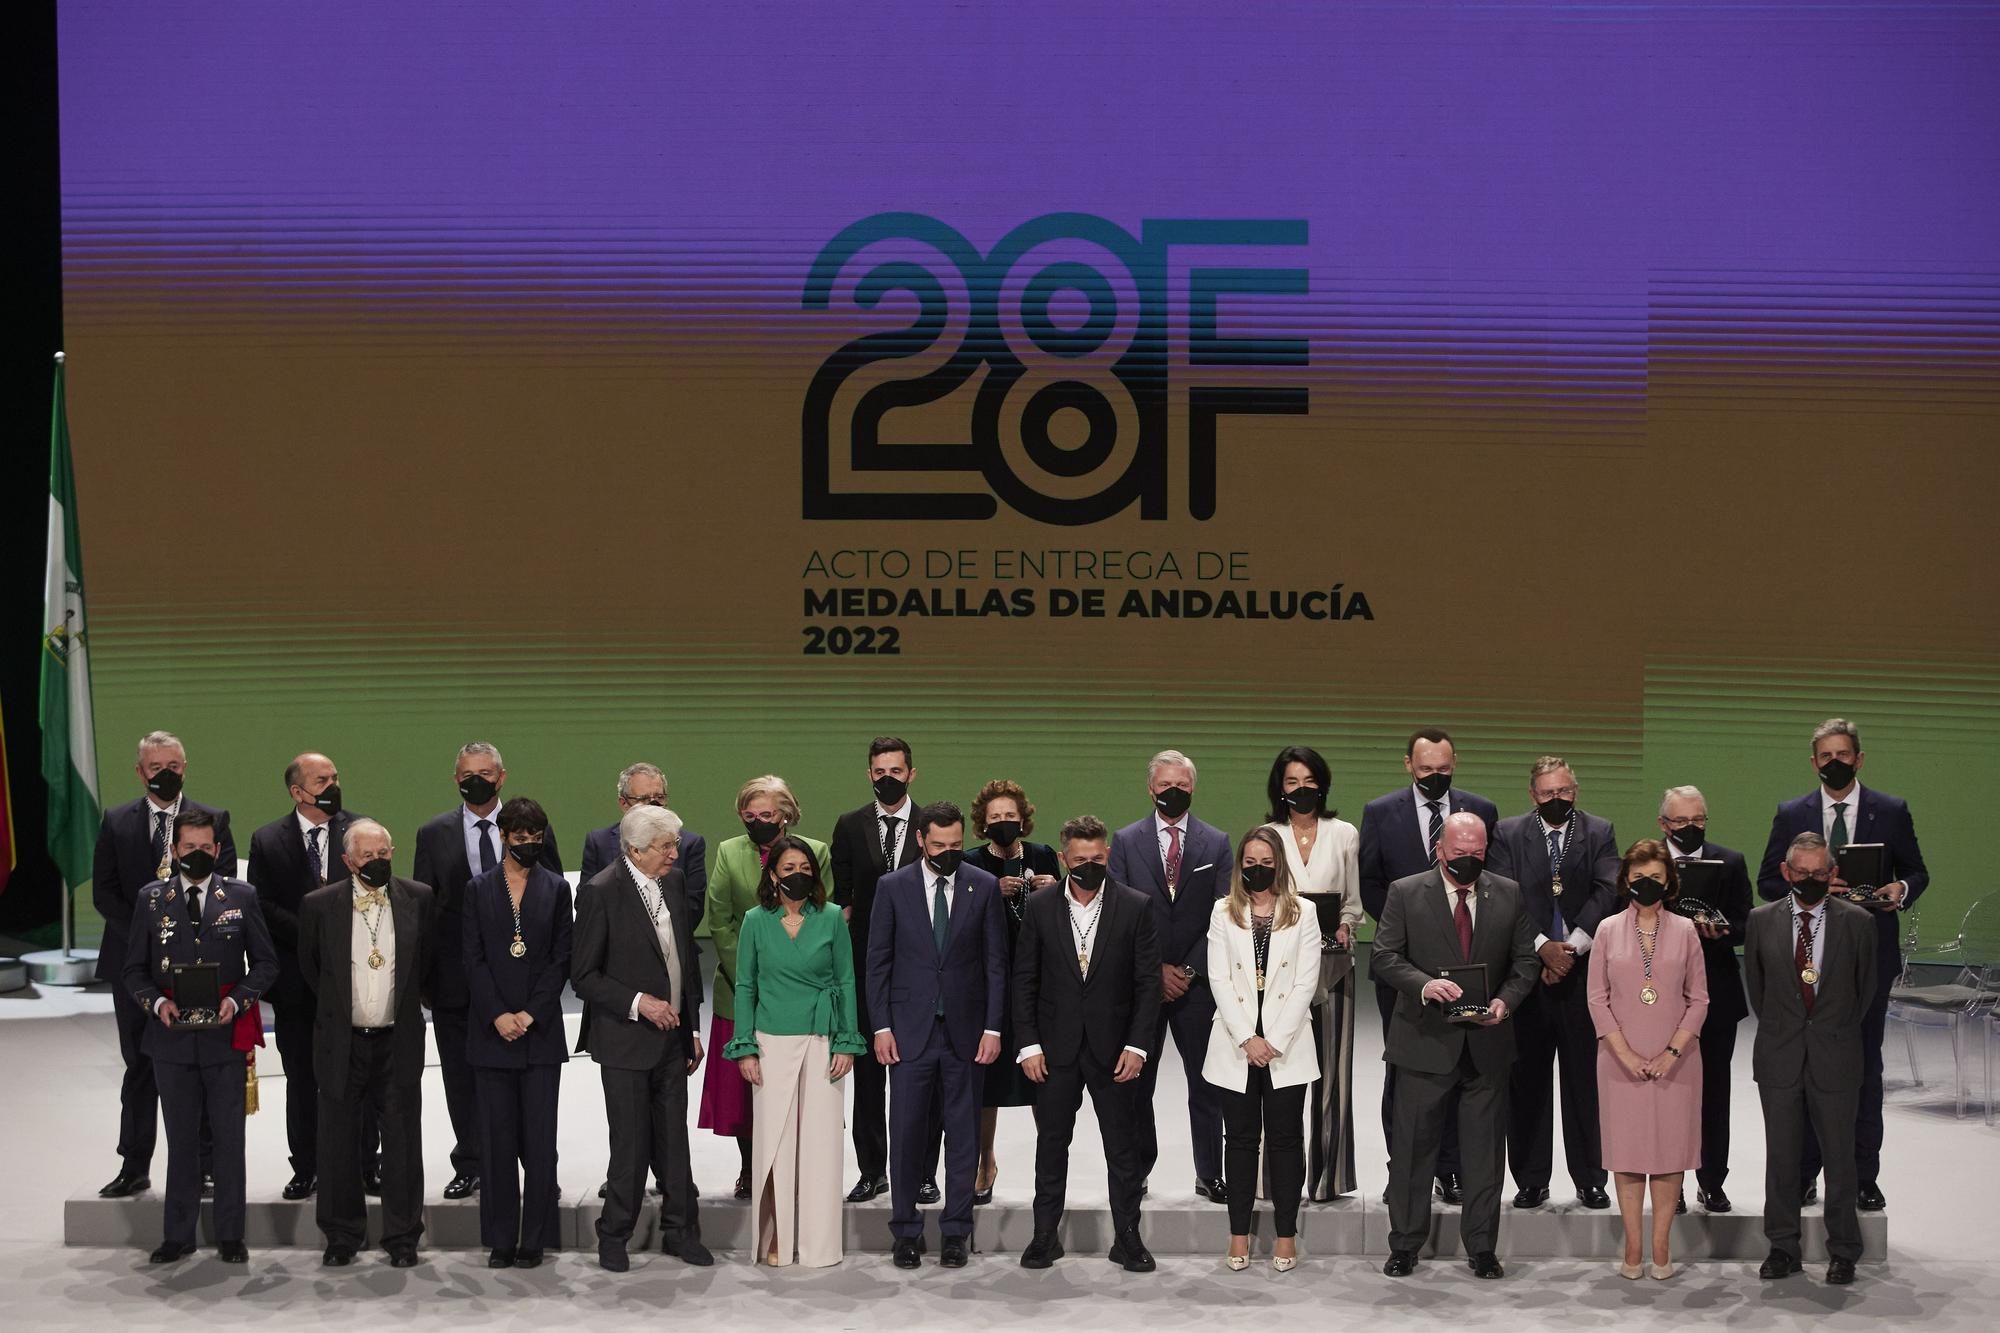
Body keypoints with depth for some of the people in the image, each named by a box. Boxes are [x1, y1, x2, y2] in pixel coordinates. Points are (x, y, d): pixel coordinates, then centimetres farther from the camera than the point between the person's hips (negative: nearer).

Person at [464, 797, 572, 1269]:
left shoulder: (556, 889, 6)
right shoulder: (479, 889, 7)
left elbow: (561, 958, 2)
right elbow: (473, 957, 1)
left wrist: (531, 1013, -8)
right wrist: (498, 1015, -10)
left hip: (541, 1030, -1)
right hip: (491, 1032, 1)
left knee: (539, 1139, -1)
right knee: (497, 1138, 3)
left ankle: (535, 1238, 4)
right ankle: (501, 1239, 9)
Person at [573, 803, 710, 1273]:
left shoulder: (673, 883, 7)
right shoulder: (600, 893, -14)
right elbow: (584, 975, -12)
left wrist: (693, 1028, 15)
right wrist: (638, 1002, -20)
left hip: (672, 1039, 6)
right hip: (626, 1042, -6)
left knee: (674, 1142, 10)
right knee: (631, 1146, -1)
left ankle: (680, 1232, 20)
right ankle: (613, 1237, 14)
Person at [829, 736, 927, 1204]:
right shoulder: (850, 826, 7)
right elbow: (841, 897, 7)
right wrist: (846, 950, -3)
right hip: (867, 963, 2)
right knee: (868, 1069, 6)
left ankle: (923, 1171, 9)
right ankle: (872, 1170, 14)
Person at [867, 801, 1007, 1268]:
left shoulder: (984, 887, 2)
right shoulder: (893, 887, 1)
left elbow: (996, 962, 3)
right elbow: (877, 961, 3)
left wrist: (992, 1028, -3)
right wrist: (882, 1026, -3)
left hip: (965, 1031, 0)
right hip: (911, 1031, 0)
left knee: (963, 1134, 5)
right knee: (906, 1133, 1)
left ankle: (956, 1230, 13)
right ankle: (906, 1232, 11)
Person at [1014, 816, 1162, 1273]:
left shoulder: (1136, 907, -3)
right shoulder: (1040, 907, 0)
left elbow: (1148, 982, -2)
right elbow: (1024, 979, 3)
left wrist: (1137, 1045, -9)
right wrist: (1028, 1044, -4)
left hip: (1113, 1047, -1)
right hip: (1055, 1047, 1)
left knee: (1123, 1146, 5)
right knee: (1051, 1144, 9)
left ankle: (1127, 1237, 14)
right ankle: (1045, 1235, 18)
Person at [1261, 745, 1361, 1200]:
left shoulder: (1344, 835, 10)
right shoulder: (1267, 836, 9)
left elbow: (1352, 901, 15)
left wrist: (1345, 928, -2)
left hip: (1330, 960, 0)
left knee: (1330, 1067, -1)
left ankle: (1327, 1173, 7)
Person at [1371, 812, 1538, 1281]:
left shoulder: (1509, 895, 6)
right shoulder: (1405, 893, -1)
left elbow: (1525, 961, 7)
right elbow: (1383, 956, -6)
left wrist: (1506, 1000, -11)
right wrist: (1423, 984, -23)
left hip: (1487, 1044, 2)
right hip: (1426, 1042, -2)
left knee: (1485, 1153, 7)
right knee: (1413, 1149, 5)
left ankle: (1481, 1248, 17)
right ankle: (1404, 1246, 16)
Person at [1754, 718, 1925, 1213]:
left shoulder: (1891, 812, 4)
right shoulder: (1791, 815, 5)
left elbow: (1916, 872, 9)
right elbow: (1768, 880, 5)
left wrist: (1902, 889, -14)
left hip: (1870, 954, -1)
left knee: (1865, 1066, 4)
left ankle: (1864, 1178, 10)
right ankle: (1804, 1174, 13)